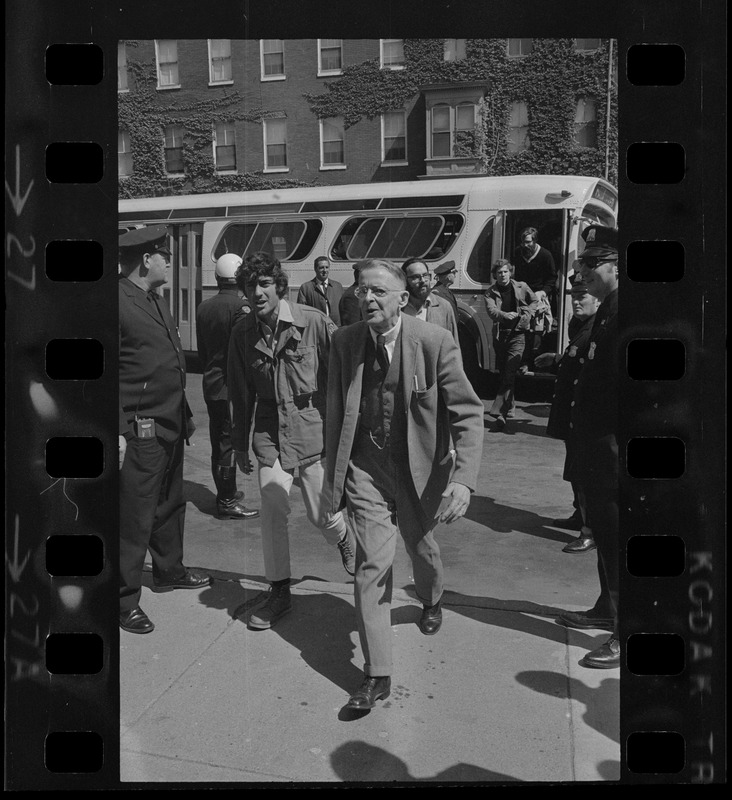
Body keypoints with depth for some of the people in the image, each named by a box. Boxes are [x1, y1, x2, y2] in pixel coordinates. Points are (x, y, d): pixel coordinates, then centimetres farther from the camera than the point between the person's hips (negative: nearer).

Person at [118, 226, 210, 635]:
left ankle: (170, 570, 40)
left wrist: (184, 415, 19)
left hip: (170, 424, 9)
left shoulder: (155, 299, 15)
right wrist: (118, 431, -22)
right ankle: (125, 599, 14)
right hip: (139, 431, -9)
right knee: (134, 515, 0)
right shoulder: (119, 301, -15)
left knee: (171, 504, 22)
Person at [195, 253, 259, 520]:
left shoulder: (203, 307, 9)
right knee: (230, 441, -1)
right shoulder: (240, 307, -14)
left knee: (218, 440, 15)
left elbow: (201, 350, 14)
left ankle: (225, 492, 28)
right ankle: (227, 501, 4)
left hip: (211, 385, 7)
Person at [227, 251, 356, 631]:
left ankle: (345, 539, 43)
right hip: (269, 434, 3)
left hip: (314, 430, -2)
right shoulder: (243, 333, -1)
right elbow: (241, 393, 8)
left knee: (322, 513, 6)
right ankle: (279, 591, 17)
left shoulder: (314, 322, -12)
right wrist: (240, 443, 11)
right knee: (272, 513, 0)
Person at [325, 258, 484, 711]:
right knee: (372, 566, -5)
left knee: (421, 547, 22)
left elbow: (468, 413, -17)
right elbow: (336, 414, 2)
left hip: (418, 470, -1)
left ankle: (431, 602, 58)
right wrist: (333, 474, 5)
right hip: (366, 470, 1)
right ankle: (377, 676, 8)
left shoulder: (435, 342, -18)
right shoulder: (345, 342, -8)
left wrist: (464, 479, -29)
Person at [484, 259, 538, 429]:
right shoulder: (491, 291, 4)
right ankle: (509, 406, 34)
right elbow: (491, 310, -13)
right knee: (502, 373, 14)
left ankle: (500, 413, -21)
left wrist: (527, 313, 1)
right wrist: (505, 315, -32)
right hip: (499, 334, 3)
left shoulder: (521, 287, 4)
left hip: (517, 333, -3)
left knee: (509, 374, -15)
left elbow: (535, 302, 19)